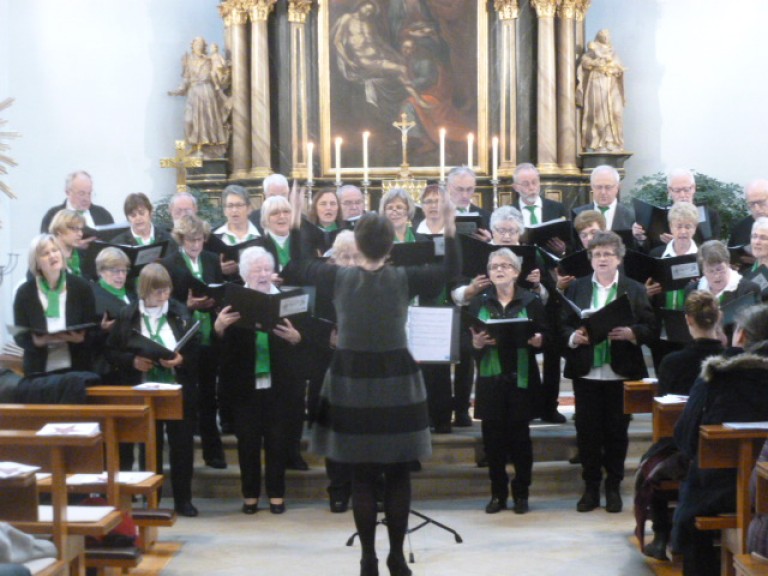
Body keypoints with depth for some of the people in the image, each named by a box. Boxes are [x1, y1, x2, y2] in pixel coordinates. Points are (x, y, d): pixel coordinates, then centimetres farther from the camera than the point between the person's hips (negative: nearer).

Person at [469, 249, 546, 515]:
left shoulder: (531, 301, 3)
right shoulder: (478, 302, 7)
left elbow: (545, 337, 1)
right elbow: (466, 341, 4)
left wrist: (538, 341, -20)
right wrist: (476, 343, -17)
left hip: (521, 378, -1)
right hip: (490, 378, 2)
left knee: (520, 435, 2)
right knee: (492, 436, 2)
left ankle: (521, 493, 14)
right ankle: (497, 493, 13)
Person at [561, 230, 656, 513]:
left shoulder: (635, 290, 4)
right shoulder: (576, 288, 9)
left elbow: (650, 328, 0)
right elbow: (563, 325, 5)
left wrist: (631, 333, -19)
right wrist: (573, 337, -15)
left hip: (621, 372, -1)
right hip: (586, 372, 1)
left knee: (617, 432, 4)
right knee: (587, 431, 3)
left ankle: (613, 487, 17)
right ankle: (591, 487, 15)